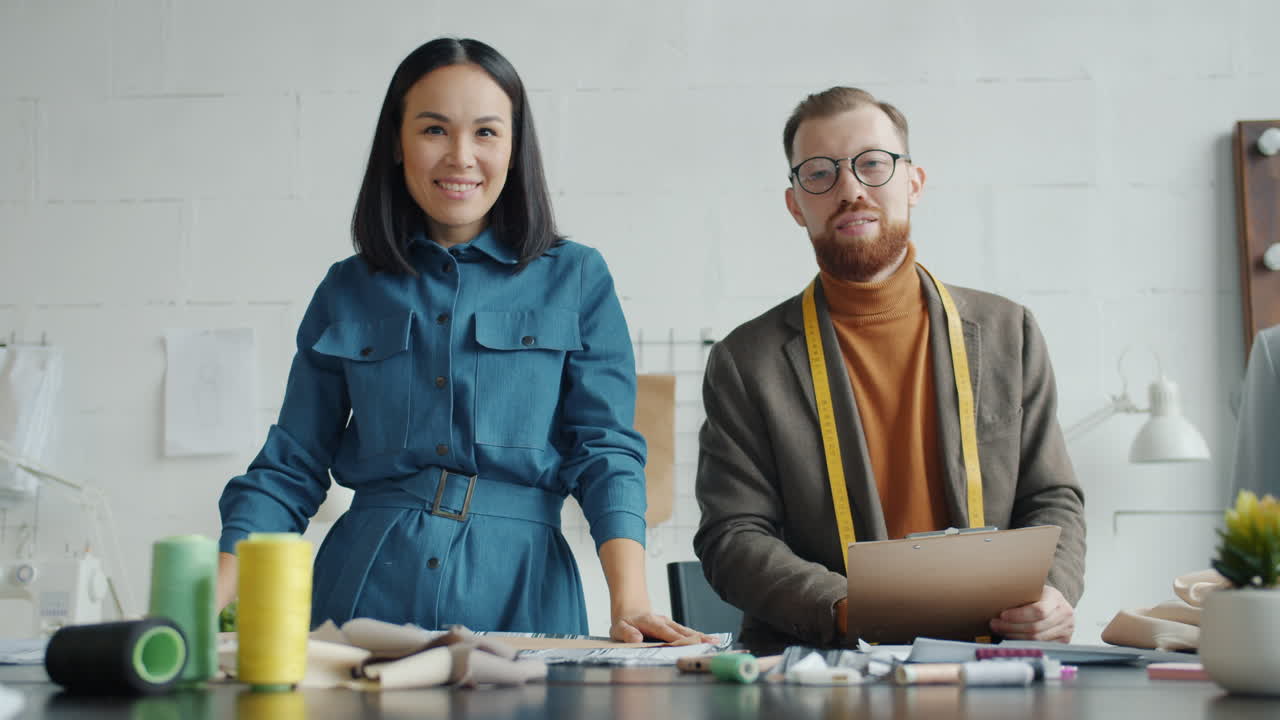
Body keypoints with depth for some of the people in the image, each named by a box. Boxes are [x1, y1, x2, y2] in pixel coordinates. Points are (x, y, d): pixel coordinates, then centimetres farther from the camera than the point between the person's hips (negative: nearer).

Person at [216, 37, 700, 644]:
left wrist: (629, 601, -16)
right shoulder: (348, 292, 10)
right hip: (367, 591, 1)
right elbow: (291, 467, 10)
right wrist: (212, 598, -4)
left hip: (519, 594, -1)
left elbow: (606, 451, -1)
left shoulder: (575, 280, 6)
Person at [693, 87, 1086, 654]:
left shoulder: (1007, 333, 13)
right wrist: (843, 609, -18)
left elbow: (1052, 500, 15)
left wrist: (1052, 590, -7)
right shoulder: (746, 362, 5)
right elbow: (732, 538, 0)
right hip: (812, 672, -2)